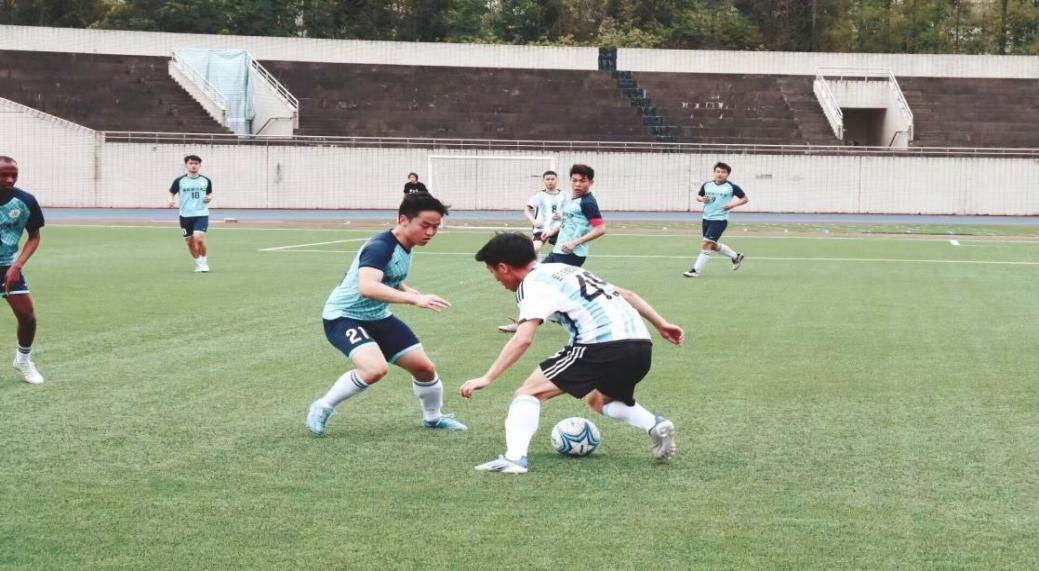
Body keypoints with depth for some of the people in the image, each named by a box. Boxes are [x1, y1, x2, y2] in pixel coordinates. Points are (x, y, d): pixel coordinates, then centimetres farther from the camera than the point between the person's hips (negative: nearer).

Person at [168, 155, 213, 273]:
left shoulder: (206, 180, 5)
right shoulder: (180, 180, 0)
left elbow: (210, 193, 20)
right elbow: (172, 193, 8)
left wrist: (210, 197, -2)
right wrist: (172, 200, -13)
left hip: (201, 215, -1)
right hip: (185, 215, 1)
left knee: (199, 239, -18)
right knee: (190, 242, 7)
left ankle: (204, 261, 5)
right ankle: (198, 263, 28)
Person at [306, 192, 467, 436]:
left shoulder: (406, 246, 1)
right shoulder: (380, 247, -28)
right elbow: (367, 287, -46)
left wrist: (411, 292, 2)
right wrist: (415, 299, -50)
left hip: (378, 317, 9)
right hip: (344, 316, -9)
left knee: (425, 367, 8)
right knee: (376, 368, -32)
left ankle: (433, 417, 36)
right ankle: (322, 408, -12)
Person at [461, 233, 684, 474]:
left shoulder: (533, 284, 1)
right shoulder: (564, 271, 27)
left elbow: (523, 340, -13)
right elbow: (627, 295, 27)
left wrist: (487, 378, -12)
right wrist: (661, 324, 30)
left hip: (603, 344, -8)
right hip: (641, 345, 8)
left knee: (529, 392, 0)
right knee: (599, 400, 34)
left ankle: (514, 458, -19)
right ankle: (656, 425, 11)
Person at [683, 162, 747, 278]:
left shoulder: (731, 187, -5)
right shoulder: (707, 185, 6)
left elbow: (745, 199, 2)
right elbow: (698, 196, 19)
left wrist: (733, 204, -13)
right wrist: (702, 199, -4)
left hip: (720, 220, -6)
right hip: (707, 219, 7)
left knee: (707, 243, -14)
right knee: (713, 245, 17)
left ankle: (696, 270, -10)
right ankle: (736, 256, 38)